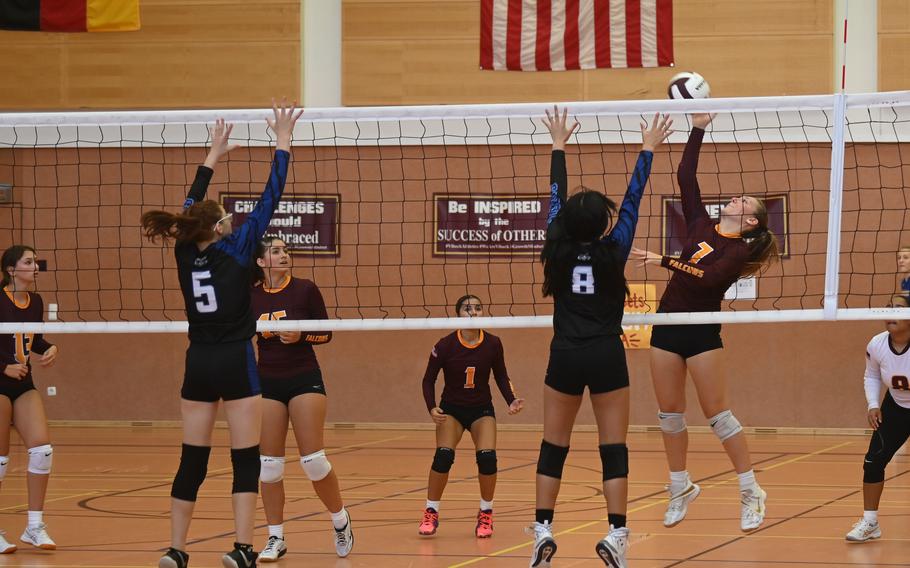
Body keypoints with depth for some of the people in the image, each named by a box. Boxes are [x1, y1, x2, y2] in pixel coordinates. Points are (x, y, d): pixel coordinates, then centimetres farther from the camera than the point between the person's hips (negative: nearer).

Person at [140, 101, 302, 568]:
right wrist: (283, 144, 0)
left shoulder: (186, 253, 3)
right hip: (235, 362, -5)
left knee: (192, 460, 9)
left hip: (198, 365, 5)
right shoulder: (235, 249, -9)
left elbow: (190, 206, 19)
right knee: (246, 459, -1)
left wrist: (213, 156, 28)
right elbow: (269, 199, -7)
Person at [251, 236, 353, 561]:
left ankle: (340, 520, 13)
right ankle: (276, 538, 8)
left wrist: (301, 336, -18)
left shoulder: (305, 290, -4)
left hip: (304, 379, -2)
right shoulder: (251, 296, 2)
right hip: (268, 383, 3)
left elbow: (326, 333, -2)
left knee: (313, 458, -9)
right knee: (269, 463, -1)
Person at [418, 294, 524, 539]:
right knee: (443, 455, -23)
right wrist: (431, 408, -20)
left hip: (481, 410, 1)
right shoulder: (445, 346, -16)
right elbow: (428, 380, -5)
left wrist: (511, 401, -13)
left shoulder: (493, 344, -11)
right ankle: (430, 514, -6)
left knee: (487, 456, -21)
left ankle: (485, 514, 1)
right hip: (451, 409, -1)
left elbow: (501, 377, 3)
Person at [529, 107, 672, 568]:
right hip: (606, 356, -2)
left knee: (554, 446, 9)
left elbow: (557, 198, 10)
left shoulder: (559, 250, -2)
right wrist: (647, 150, 9)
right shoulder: (612, 251, -8)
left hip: (565, 356, 2)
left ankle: (543, 530, 3)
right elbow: (633, 199, 0)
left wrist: (559, 146, 20)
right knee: (613, 447, 1)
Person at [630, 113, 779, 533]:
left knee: (717, 412, -6)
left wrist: (664, 262, -27)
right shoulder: (701, 226, 9)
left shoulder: (739, 250, -8)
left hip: (702, 332, -6)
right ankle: (680, 488, 20)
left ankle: (751, 492, 1)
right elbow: (685, 176, 8)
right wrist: (698, 128, 4)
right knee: (670, 414, 8)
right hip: (667, 327, 6)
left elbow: (707, 277, -24)